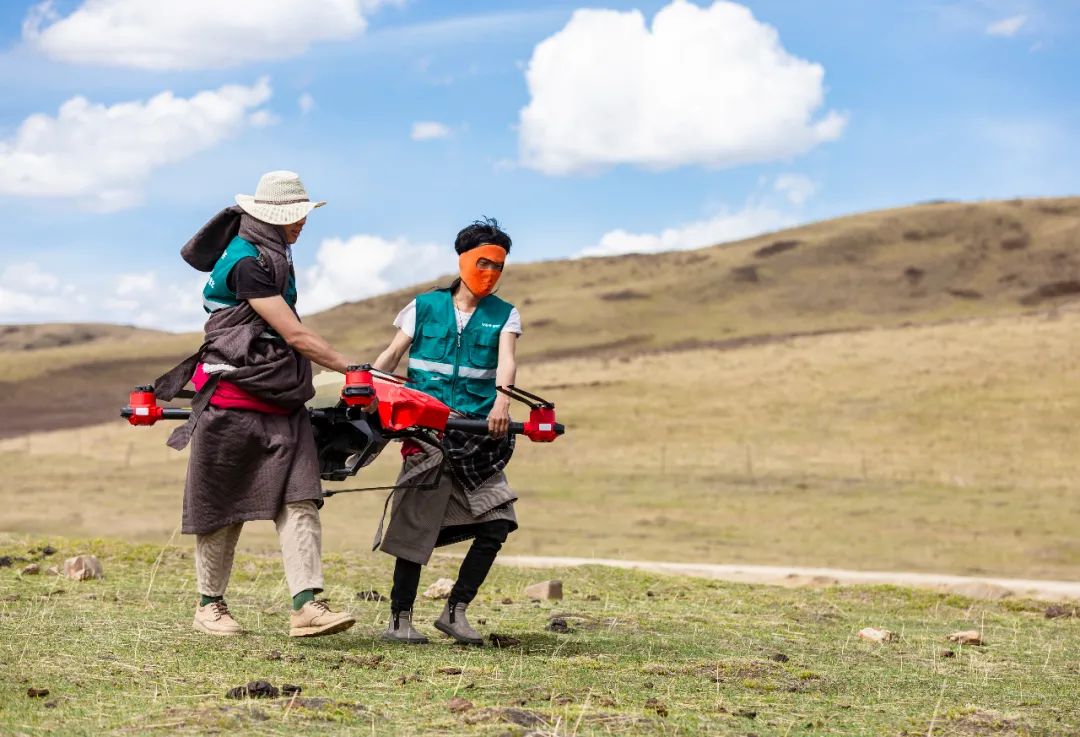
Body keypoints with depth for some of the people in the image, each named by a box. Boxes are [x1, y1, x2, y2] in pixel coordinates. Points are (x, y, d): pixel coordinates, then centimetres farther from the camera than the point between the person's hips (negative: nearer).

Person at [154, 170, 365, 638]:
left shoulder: (268, 254, 16)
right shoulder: (247, 262, -15)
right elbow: (294, 335, -17)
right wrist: (351, 369, -14)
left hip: (279, 403, 9)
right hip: (234, 401, -8)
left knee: (299, 499, -7)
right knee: (222, 506, 3)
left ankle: (305, 605, -14)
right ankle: (210, 605, 17)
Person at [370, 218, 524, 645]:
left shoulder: (505, 315, 10)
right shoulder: (425, 306, 8)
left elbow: (506, 361, -9)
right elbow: (391, 356, 4)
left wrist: (502, 401, -29)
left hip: (478, 435, 2)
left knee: (497, 523, -6)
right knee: (416, 525, -4)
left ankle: (456, 610, 7)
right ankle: (400, 619, 5)